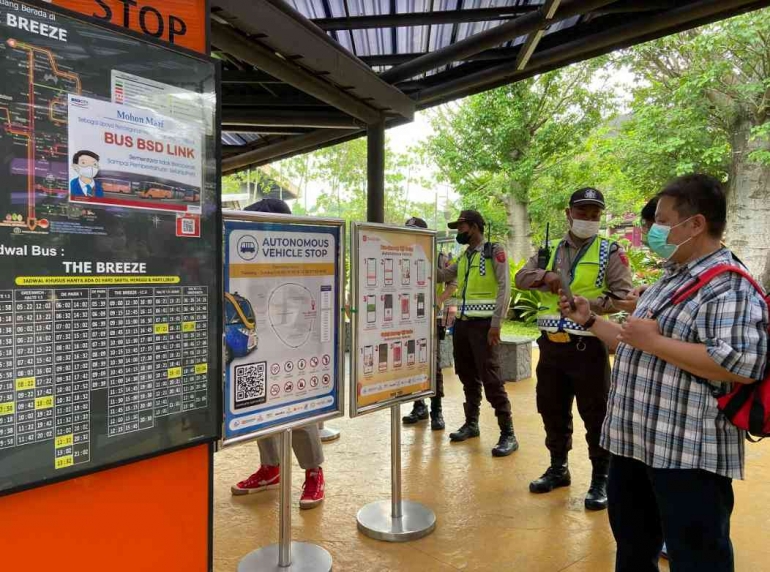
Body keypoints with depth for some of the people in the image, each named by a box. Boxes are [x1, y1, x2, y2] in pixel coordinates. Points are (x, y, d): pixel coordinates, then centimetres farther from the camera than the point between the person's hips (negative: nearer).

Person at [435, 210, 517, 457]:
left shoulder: (494, 251, -6)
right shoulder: (464, 256, 16)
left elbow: (504, 288, -13)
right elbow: (442, 275, 19)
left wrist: (496, 324, -17)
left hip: (483, 323, -7)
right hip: (462, 322, 7)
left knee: (491, 379, -8)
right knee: (468, 377, 14)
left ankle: (508, 434, 1)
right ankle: (471, 424, 28)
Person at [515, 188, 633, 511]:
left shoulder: (610, 252, -2)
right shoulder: (549, 250, 12)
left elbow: (624, 296, -8)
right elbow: (520, 278, 3)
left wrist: (587, 305, -22)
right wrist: (545, 275, -17)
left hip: (588, 345, -5)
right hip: (550, 343, 5)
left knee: (596, 415, 3)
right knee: (552, 411, 16)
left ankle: (601, 480, 20)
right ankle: (558, 469, 34)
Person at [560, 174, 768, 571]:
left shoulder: (728, 286, -17)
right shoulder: (673, 278, 14)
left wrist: (655, 342, -24)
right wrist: (589, 320, 15)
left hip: (689, 454, -9)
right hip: (636, 442, 10)